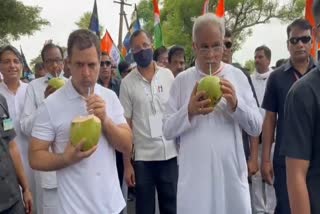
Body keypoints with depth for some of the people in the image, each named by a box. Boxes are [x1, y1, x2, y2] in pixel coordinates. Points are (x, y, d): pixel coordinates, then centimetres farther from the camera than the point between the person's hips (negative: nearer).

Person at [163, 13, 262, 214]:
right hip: (194, 176, 0)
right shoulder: (182, 80, 0)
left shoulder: (238, 76, 1)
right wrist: (189, 111, -18)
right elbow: (167, 130, -1)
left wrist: (235, 104, -16)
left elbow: (256, 128, 0)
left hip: (232, 174, 1)